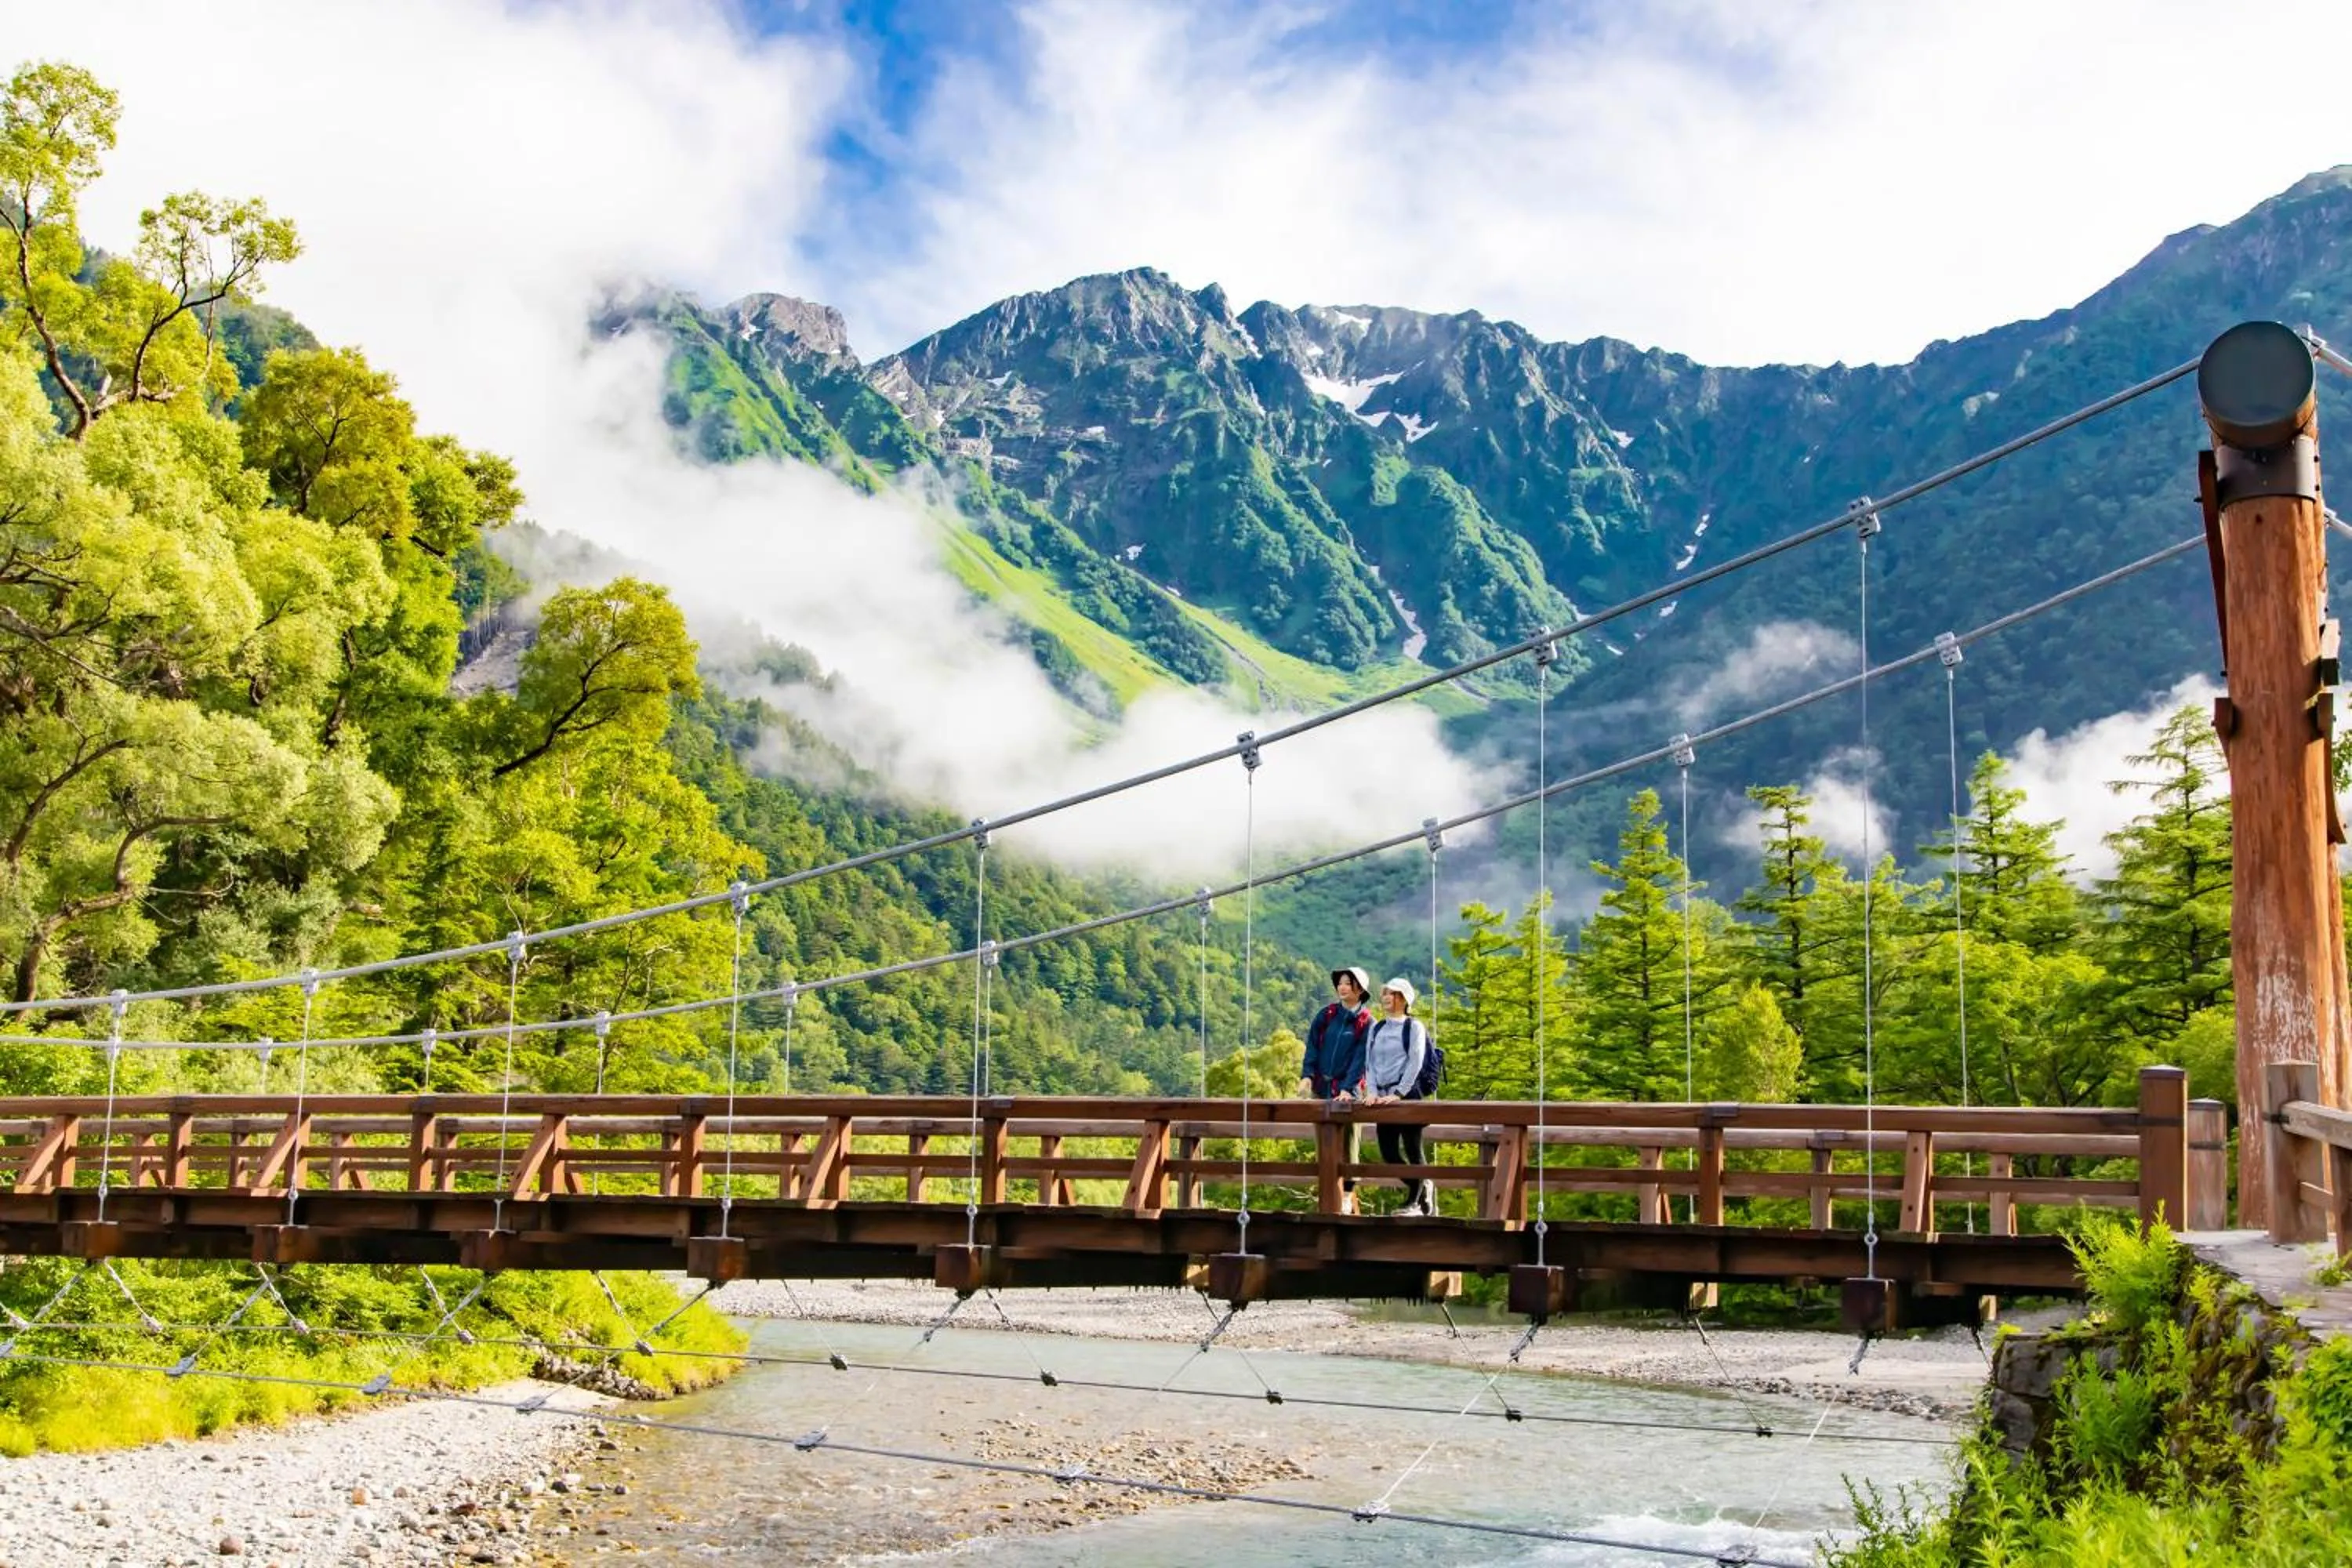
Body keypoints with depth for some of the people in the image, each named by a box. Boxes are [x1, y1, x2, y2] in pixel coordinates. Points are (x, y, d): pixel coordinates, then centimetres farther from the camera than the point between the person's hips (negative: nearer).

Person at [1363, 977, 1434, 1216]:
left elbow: (1415, 1063, -8)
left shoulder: (1413, 1027, 0)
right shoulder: (1376, 1029, 15)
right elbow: (1369, 1062, 11)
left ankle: (1414, 1201, 7)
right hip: (1383, 1098, 5)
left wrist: (1398, 1094, -17)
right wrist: (1372, 1091, -4)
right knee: (1388, 1152, 2)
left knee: (1412, 1149, -2)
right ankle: (1424, 1188, 21)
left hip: (1407, 1095, -5)